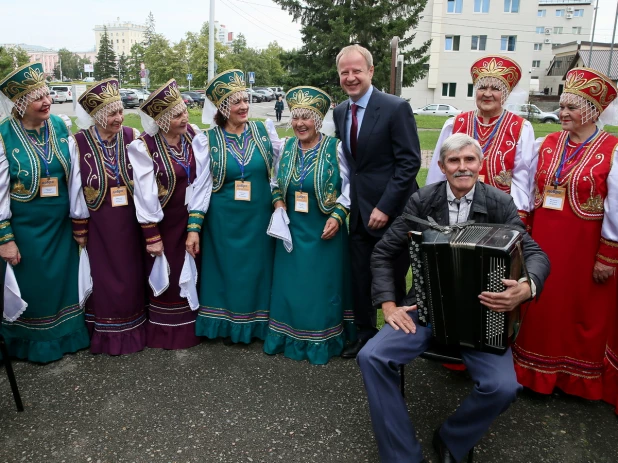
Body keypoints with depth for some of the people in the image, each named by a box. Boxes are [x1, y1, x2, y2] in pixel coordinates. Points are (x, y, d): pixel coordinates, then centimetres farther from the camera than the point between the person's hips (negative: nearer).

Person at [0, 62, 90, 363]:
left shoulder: (60, 126, -2)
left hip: (61, 224, 4)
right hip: (26, 228, -4)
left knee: (65, 281, 16)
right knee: (33, 287, 10)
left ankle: (67, 335, 36)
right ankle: (35, 344, 31)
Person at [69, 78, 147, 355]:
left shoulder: (132, 138, -6)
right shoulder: (79, 144, -11)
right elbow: (76, 190, -5)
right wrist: (79, 230, -2)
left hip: (127, 222, 2)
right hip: (97, 224, -2)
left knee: (130, 275, 13)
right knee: (102, 277, 10)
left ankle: (131, 330, 32)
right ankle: (104, 334, 28)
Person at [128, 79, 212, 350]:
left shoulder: (197, 139, -7)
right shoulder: (144, 147, -14)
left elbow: (201, 185, -11)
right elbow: (145, 195, -14)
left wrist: (194, 228, -16)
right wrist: (152, 237, -12)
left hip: (192, 221, 3)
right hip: (162, 223, -2)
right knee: (162, 276, 10)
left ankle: (188, 328, 30)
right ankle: (162, 330, 29)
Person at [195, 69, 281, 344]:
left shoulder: (263, 131, 1)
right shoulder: (209, 139, -2)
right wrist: (195, 225, -2)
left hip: (258, 218, 1)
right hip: (224, 219, -1)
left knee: (257, 269, 10)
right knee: (228, 270, 9)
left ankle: (256, 323, 28)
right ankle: (228, 325, 26)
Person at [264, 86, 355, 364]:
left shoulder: (335, 148, -9)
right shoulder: (287, 147, 5)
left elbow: (349, 186, -7)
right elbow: (276, 182, 16)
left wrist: (338, 216, -17)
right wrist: (278, 201, -3)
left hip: (324, 231, -4)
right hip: (292, 230, 4)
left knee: (322, 286, 5)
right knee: (290, 285, 10)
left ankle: (321, 342, 20)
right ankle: (289, 337, 26)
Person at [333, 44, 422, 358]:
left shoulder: (396, 108, -12)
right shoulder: (339, 112, 8)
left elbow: (410, 162, -15)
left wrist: (385, 207, -19)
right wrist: (347, 197, 6)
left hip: (391, 211, -5)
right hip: (358, 211, 6)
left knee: (392, 280, 8)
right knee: (360, 277, 12)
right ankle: (364, 333, 31)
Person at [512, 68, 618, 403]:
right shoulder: (548, 144, 5)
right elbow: (529, 191, 7)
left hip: (584, 244, -4)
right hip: (544, 240, 4)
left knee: (584, 310, 12)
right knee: (543, 305, 13)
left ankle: (579, 378, 33)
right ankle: (539, 372, 32)